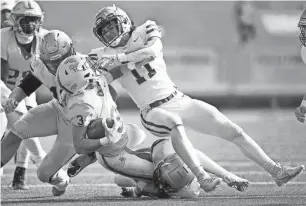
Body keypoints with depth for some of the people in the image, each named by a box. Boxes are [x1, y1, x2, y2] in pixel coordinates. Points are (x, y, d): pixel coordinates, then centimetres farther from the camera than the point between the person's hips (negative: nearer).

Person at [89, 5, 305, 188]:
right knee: (174, 123, -39)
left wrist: (120, 58, -28)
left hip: (179, 100, 3)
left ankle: (276, 171, 6)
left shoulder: (144, 32, -1)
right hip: (154, 112, -3)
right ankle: (202, 179, -47)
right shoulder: (106, 56, 2)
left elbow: (152, 50, -22)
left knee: (234, 131, -1)